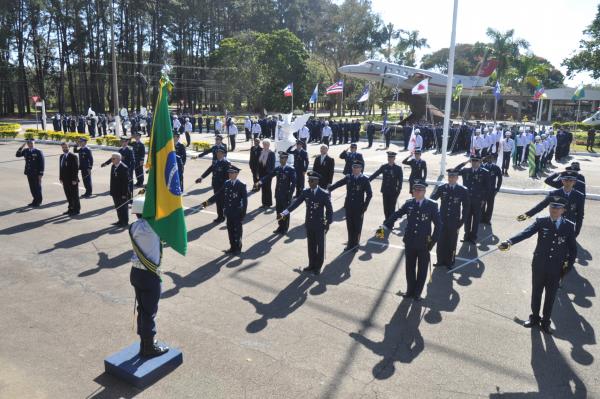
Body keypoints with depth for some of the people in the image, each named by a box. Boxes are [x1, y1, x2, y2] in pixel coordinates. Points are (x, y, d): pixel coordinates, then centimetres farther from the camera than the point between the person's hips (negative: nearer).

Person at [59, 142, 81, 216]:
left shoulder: (73, 156, -10)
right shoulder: (61, 156, 12)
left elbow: (76, 168, -14)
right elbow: (60, 168, 15)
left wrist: (74, 180, -17)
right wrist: (61, 178, 9)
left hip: (72, 181, -7)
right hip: (65, 180, 7)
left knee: (74, 196, 2)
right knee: (68, 196, 12)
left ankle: (76, 210, 10)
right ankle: (71, 209, 22)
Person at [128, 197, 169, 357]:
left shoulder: (133, 227, -2)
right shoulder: (153, 226, -22)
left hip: (136, 272, 7)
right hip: (150, 275, -7)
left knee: (142, 310, 19)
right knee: (149, 312, 7)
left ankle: (145, 343, 33)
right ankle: (149, 347, 20)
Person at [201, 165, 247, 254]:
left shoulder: (241, 186, -11)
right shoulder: (226, 184, 4)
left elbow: (245, 200, -11)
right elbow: (218, 195, 6)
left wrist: (243, 214, -15)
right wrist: (208, 202, -2)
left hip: (237, 213, -5)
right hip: (229, 212, 5)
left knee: (237, 231, 6)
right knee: (230, 230, 13)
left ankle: (238, 249, 20)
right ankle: (232, 247, 27)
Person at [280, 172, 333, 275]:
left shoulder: (324, 194, -14)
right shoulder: (305, 192, -2)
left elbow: (329, 209, -8)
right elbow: (296, 203, -8)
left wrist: (328, 223, -10)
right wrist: (285, 212, -20)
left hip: (319, 225, -4)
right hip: (309, 224, 4)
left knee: (320, 246, 10)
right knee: (311, 246, 16)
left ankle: (318, 267, 25)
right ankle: (312, 265, 32)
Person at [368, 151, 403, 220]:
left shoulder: (398, 168, -2)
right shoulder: (384, 167, 5)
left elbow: (400, 181, -4)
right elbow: (375, 174, 2)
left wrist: (398, 191, -13)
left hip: (393, 192, -3)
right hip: (385, 191, 3)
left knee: (391, 208, -1)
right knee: (386, 208, 8)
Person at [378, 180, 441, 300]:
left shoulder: (432, 205, -9)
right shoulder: (409, 203, -1)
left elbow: (438, 224, -5)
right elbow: (396, 215, -2)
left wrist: (433, 241, -9)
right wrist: (384, 227, -12)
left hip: (424, 244, -2)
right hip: (410, 242, 3)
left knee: (422, 270, 11)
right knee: (409, 268, 15)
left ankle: (417, 293, 28)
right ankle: (410, 290, 33)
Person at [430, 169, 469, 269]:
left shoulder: (463, 190, -4)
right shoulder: (441, 188, -2)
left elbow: (466, 207, 1)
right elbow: (431, 199, -4)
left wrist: (462, 221, -2)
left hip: (454, 222, -1)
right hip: (442, 220, 1)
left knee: (452, 243, 8)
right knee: (441, 241, 8)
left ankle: (449, 262, 22)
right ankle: (441, 260, 24)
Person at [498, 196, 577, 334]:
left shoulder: (569, 226, -5)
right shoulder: (541, 222, -7)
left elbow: (573, 248, 3)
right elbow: (526, 233, -21)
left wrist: (569, 266, -3)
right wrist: (509, 242, -36)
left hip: (556, 268, 0)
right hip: (539, 265, 0)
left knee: (550, 296, 12)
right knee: (536, 293, 15)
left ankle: (545, 321, 30)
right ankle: (534, 318, 34)